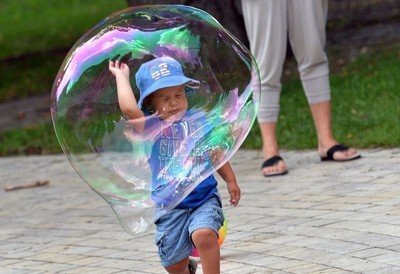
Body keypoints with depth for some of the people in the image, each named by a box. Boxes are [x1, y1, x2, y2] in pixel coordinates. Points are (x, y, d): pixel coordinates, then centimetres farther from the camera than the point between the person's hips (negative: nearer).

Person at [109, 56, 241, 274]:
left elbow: (215, 152, 15)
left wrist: (230, 180, 19)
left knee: (204, 235, -30)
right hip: (171, 207, 0)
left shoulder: (198, 121, 1)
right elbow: (129, 109, -27)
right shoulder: (151, 127, -8)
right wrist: (121, 76, -15)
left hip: (204, 200, 0)